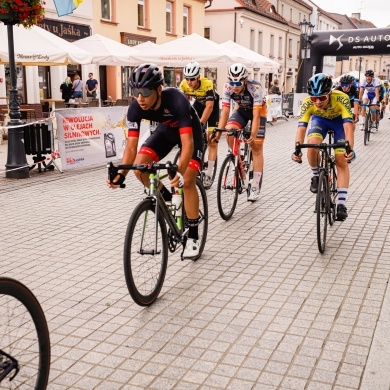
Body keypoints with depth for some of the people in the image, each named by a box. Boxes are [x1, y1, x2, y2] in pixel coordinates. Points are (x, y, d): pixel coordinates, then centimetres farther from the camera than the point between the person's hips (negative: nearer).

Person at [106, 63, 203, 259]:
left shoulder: (176, 100, -40)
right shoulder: (135, 108, -27)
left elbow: (187, 143, -45)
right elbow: (131, 145, -25)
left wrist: (179, 172, -60)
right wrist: (121, 174, -40)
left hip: (189, 132, -4)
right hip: (165, 129, 4)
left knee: (187, 181, -17)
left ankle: (193, 237, -2)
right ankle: (168, 199, 11)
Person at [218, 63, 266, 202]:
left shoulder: (255, 87, -36)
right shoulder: (228, 87, -27)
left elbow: (256, 115, -40)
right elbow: (225, 111, -29)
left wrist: (253, 135, -51)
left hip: (257, 110, -3)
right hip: (241, 110, 3)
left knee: (256, 146, -8)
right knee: (229, 133, -25)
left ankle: (255, 187, -4)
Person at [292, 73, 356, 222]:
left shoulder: (341, 98, -39)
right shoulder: (307, 103, -33)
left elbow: (348, 126, -45)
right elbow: (301, 128, -38)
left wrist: (350, 148, -60)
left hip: (340, 120, -1)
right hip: (320, 119, 1)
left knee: (341, 161, -12)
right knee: (312, 145, -29)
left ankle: (341, 204, -8)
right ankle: (316, 175, 0)